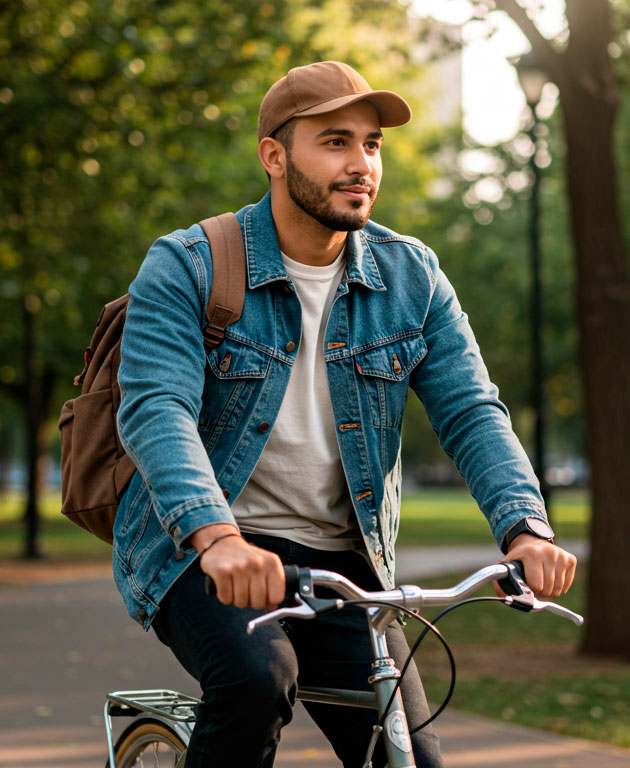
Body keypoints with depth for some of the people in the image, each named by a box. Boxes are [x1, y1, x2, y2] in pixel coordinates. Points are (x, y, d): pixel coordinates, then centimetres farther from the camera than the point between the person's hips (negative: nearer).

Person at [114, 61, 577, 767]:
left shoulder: (412, 277, 3)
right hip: (196, 551, -4)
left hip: (336, 558, 4)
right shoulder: (184, 268, -9)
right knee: (255, 677, -33)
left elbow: (471, 412, -4)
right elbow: (155, 409, -22)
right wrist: (216, 536, -41)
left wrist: (526, 529, -23)